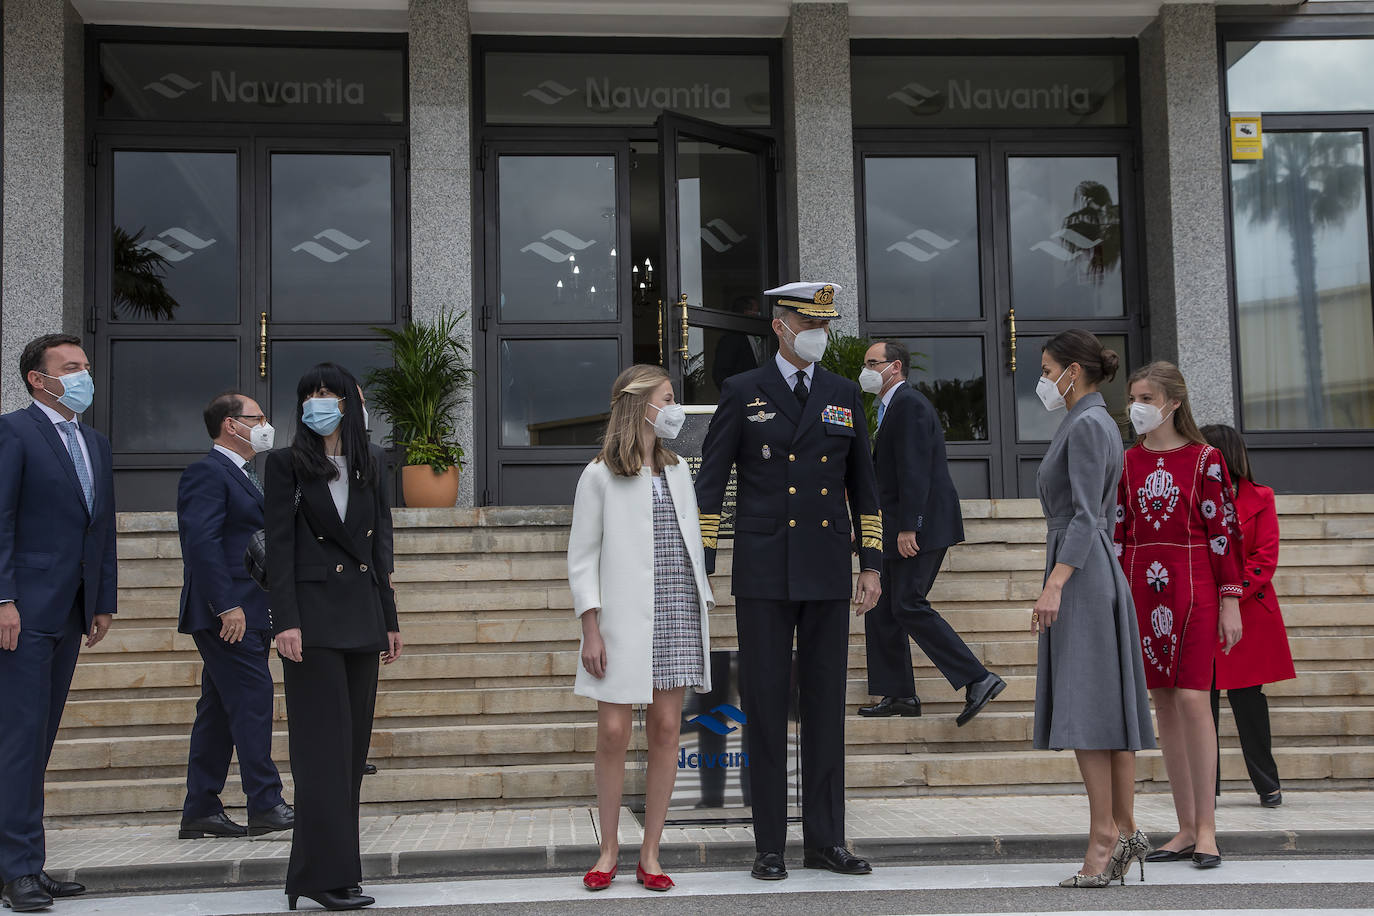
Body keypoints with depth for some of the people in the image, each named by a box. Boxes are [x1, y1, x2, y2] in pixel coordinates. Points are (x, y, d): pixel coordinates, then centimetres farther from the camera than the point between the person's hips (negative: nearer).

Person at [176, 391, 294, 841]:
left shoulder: (243, 475, 22)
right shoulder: (207, 473, -9)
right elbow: (201, 543, -19)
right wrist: (226, 605, -24)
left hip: (247, 614, 10)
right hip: (227, 613, -10)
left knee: (220, 711, 10)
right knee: (253, 697, -12)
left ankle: (200, 812, 14)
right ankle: (265, 806, -11)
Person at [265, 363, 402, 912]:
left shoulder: (364, 471, 16)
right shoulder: (287, 465, 0)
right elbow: (279, 545, -7)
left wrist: (389, 621, 14)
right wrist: (286, 621, -16)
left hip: (362, 618, 6)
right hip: (315, 617, -6)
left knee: (353, 742, 7)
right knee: (325, 743, -8)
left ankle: (321, 867, 14)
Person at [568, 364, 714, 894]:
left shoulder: (678, 471, 15)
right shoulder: (600, 476, 0)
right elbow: (581, 558, -2)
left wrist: (704, 609, 11)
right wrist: (591, 630, -9)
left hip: (678, 614, 4)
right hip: (624, 619, -4)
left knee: (666, 727, 2)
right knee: (613, 731, -4)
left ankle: (650, 853, 10)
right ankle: (609, 849, 12)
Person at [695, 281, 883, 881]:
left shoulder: (844, 395, 11)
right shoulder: (742, 393, 2)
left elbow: (863, 485, 14)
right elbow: (710, 482, 1)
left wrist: (872, 564, 7)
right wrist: (700, 568, -6)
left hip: (827, 574, 3)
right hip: (763, 574, -3)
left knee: (826, 706, 6)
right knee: (766, 708, 0)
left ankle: (825, 840, 14)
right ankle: (769, 846, 8)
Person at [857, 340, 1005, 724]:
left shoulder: (910, 404, -12)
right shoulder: (893, 406, 20)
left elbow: (914, 471, -21)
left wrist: (907, 528, -25)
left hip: (921, 524, -10)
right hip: (900, 528, 10)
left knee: (908, 606, -12)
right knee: (882, 608, 11)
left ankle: (977, 679, -10)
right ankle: (899, 695, 15)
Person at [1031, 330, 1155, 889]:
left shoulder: (1087, 425, -11)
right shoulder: (1097, 425, 19)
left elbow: (1086, 515, -19)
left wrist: (1054, 585, -25)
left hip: (1079, 577, -10)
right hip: (1096, 573, 10)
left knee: (1085, 705, -10)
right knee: (1108, 706, 7)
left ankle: (1104, 836, -10)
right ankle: (1125, 831, 9)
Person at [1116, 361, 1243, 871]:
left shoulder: (1204, 459, -1)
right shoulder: (1126, 462, 10)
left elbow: (1224, 531, -2)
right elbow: (1118, 533, 12)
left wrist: (1230, 602, -6)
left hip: (1192, 587, -4)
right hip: (1142, 589, 4)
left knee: (1192, 699, -12)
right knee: (1164, 704, 5)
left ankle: (1206, 827, -3)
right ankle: (1186, 829, 11)